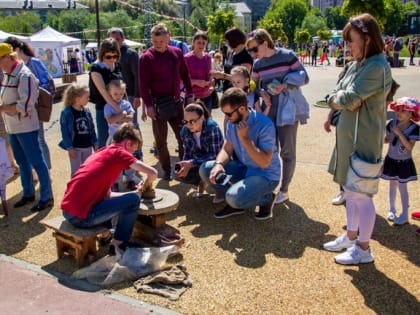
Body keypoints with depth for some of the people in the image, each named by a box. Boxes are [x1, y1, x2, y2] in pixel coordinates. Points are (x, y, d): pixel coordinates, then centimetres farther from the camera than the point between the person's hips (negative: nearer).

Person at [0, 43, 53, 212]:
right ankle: (28, 193, 32)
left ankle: (47, 197, 8)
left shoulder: (24, 75, -16)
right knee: (22, 162, 18)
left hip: (26, 127, -9)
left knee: (36, 162, -1)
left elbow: (25, 105, -22)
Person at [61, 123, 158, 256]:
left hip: (67, 211, 9)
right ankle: (118, 244, 9)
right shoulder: (119, 152, -3)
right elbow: (153, 173, -11)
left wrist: (137, 191, 23)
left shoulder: (101, 152, 20)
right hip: (82, 216, -9)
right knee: (133, 200, -1)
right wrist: (146, 185, 11)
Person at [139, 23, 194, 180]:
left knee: (183, 136, 8)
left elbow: (185, 75, 11)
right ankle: (166, 169, 18)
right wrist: (148, 105, -14)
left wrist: (190, 95, 7)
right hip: (158, 103, -3)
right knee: (160, 139, 5)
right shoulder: (146, 57, -8)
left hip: (176, 101, 3)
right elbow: (143, 83, -10)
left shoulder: (177, 53, 3)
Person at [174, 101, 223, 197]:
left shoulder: (212, 127, -29)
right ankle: (201, 182, 15)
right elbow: (187, 152, -4)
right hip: (198, 161, 5)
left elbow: (214, 154, -31)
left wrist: (191, 163, -39)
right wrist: (184, 165, -27)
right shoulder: (185, 130, -12)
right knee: (178, 174, -19)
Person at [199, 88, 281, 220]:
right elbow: (226, 149, 0)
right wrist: (219, 164, -22)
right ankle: (234, 202, 7)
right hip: (243, 168, 7)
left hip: (266, 175, -7)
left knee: (234, 197, -30)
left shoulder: (264, 125, -26)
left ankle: (267, 198, 1)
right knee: (205, 169, -8)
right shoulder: (232, 122, -4)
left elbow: (264, 162, -28)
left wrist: (244, 137, -30)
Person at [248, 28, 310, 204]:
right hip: (268, 112, 5)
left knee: (287, 152, 2)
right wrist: (262, 93, -9)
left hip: (288, 110, -5)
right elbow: (254, 86, 13)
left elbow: (304, 77, -5)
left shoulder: (287, 56, -10)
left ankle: (284, 190, 14)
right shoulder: (257, 64, 5)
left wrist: (285, 85, -20)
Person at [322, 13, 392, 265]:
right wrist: (343, 100, -11)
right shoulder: (357, 64, 10)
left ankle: (363, 249, 17)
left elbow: (349, 99, -24)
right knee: (350, 191, 18)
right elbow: (335, 97, 9)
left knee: (361, 195, 2)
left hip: (364, 141, -9)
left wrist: (340, 98, -4)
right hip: (349, 138, 9)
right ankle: (351, 237, 34)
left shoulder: (377, 67, -18)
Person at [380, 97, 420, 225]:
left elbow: (410, 147, -25)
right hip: (391, 160, 4)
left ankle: (405, 214, 14)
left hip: (404, 162, -4)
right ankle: (392, 209, 30)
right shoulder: (392, 123, -7)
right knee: (392, 185, 16)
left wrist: (399, 133, -29)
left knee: (402, 187, 2)